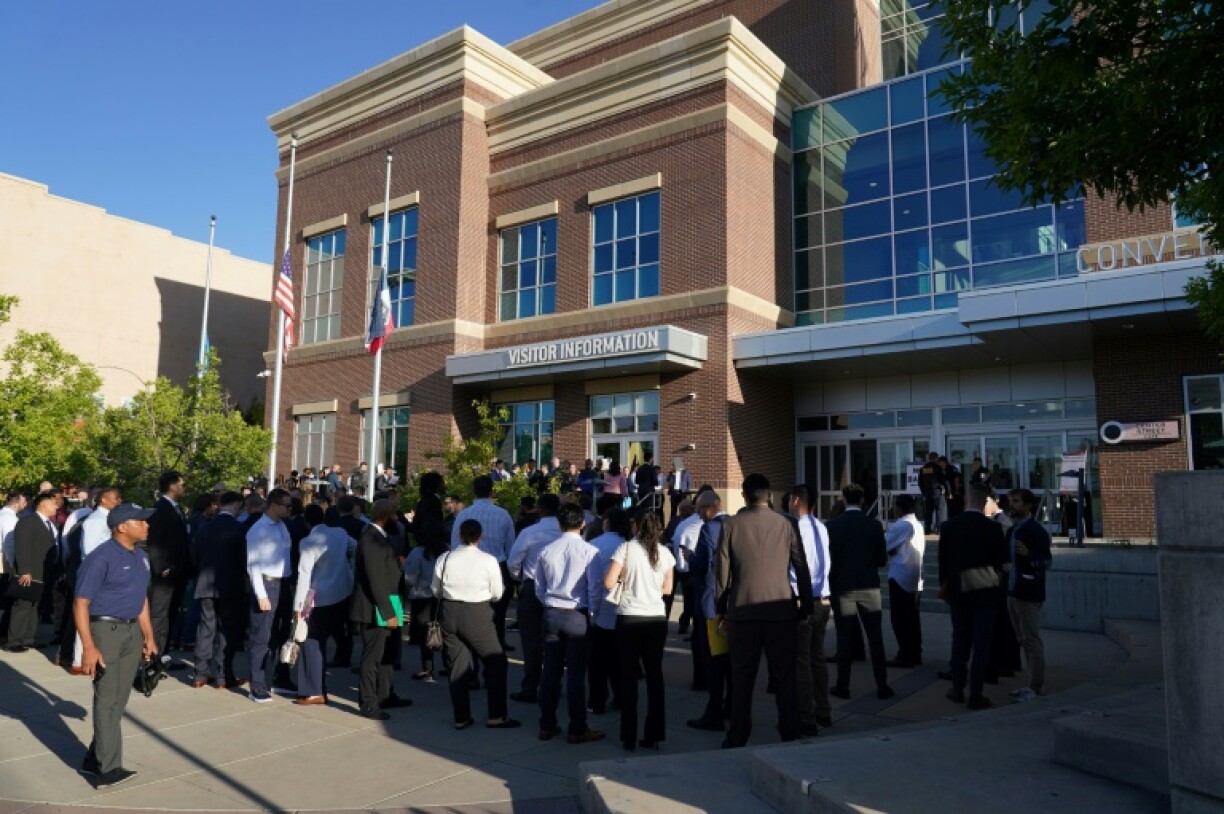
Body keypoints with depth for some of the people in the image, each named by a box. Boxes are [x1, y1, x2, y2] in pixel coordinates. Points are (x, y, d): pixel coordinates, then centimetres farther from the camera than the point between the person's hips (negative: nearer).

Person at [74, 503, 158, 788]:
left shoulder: (140, 556, 9)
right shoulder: (101, 559, -16)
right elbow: (80, 604, -16)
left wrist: (149, 635, 16)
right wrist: (88, 648, -21)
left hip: (132, 631, 8)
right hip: (105, 630, -8)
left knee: (119, 699, 13)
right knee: (107, 699, -2)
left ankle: (95, 759, 27)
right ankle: (108, 769, 6)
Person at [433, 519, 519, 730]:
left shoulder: (444, 559, -1)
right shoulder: (489, 561, -10)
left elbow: (436, 590, 8)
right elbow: (497, 594, -4)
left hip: (449, 613, 4)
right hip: (477, 616, -4)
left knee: (457, 664, 13)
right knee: (496, 662, 9)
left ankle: (461, 717, 18)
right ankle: (496, 716, 9)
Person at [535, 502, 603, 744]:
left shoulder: (546, 551, 1)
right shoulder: (589, 551, -11)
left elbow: (540, 589, 8)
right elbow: (594, 588, -8)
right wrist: (594, 615, 5)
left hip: (551, 614, 4)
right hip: (578, 616, -4)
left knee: (551, 671, 12)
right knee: (576, 674, 3)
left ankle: (547, 725, 21)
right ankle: (577, 729, 11)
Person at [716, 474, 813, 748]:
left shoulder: (731, 525, -2)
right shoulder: (785, 524, 0)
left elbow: (722, 570, -2)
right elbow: (802, 568, 3)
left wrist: (721, 607, 8)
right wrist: (806, 606, 12)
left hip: (743, 610, 0)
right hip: (780, 610, 1)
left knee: (742, 676, 8)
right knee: (784, 675, 10)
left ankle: (738, 737, 13)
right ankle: (790, 734, 13)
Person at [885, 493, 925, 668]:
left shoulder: (901, 525, -15)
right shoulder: (917, 524, 13)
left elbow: (884, 544, -11)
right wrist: (892, 551, 6)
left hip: (901, 578, -9)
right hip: (915, 578, 9)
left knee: (900, 619, -2)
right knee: (912, 617, 13)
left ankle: (905, 656, 0)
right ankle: (915, 654, 18)